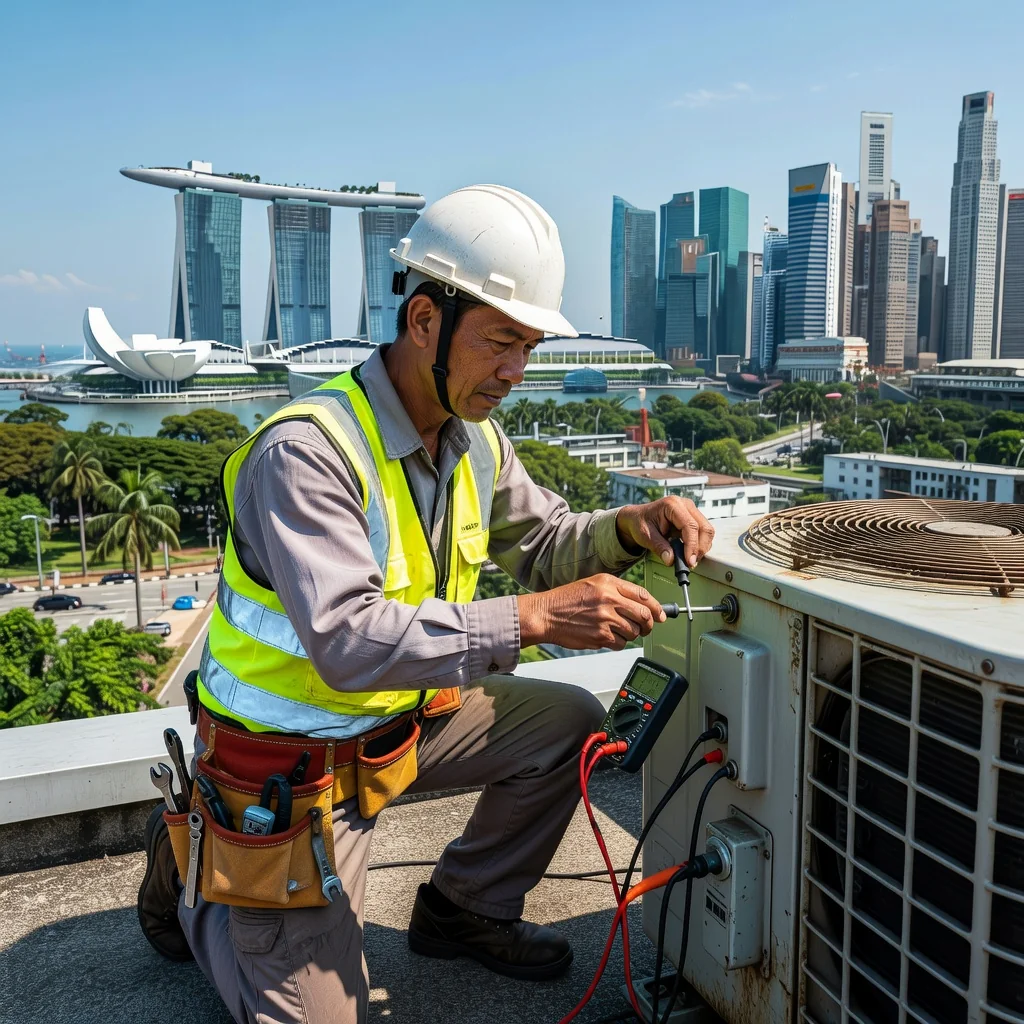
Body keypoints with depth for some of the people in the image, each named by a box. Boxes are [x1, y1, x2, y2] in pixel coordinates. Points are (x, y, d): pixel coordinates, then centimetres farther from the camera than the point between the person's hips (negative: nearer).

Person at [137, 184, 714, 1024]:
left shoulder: (474, 439, -2)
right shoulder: (306, 449, -29)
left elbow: (541, 540, 8)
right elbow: (347, 640, -38)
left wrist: (626, 530, -14)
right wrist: (532, 618, -41)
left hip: (396, 715, 8)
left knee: (568, 723, 3)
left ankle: (466, 909, 21)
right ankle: (192, 880, 22)